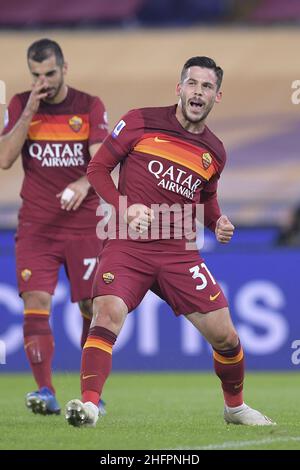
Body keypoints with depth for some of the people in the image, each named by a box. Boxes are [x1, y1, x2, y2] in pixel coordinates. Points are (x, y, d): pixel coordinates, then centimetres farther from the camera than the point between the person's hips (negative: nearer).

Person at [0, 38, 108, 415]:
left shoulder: (90, 107, 0)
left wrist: (84, 184, -32)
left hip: (83, 224, 0)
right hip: (36, 225, 0)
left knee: (91, 306, 1)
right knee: (35, 303, -14)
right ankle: (45, 392, -16)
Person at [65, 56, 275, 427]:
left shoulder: (214, 153, 11)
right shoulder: (141, 122, -1)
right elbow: (97, 168, 2)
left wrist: (217, 221, 8)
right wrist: (124, 206, -14)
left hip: (179, 252, 3)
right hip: (128, 244, -3)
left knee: (225, 336, 1)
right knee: (107, 313, -29)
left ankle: (235, 407, 26)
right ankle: (88, 404, -30)